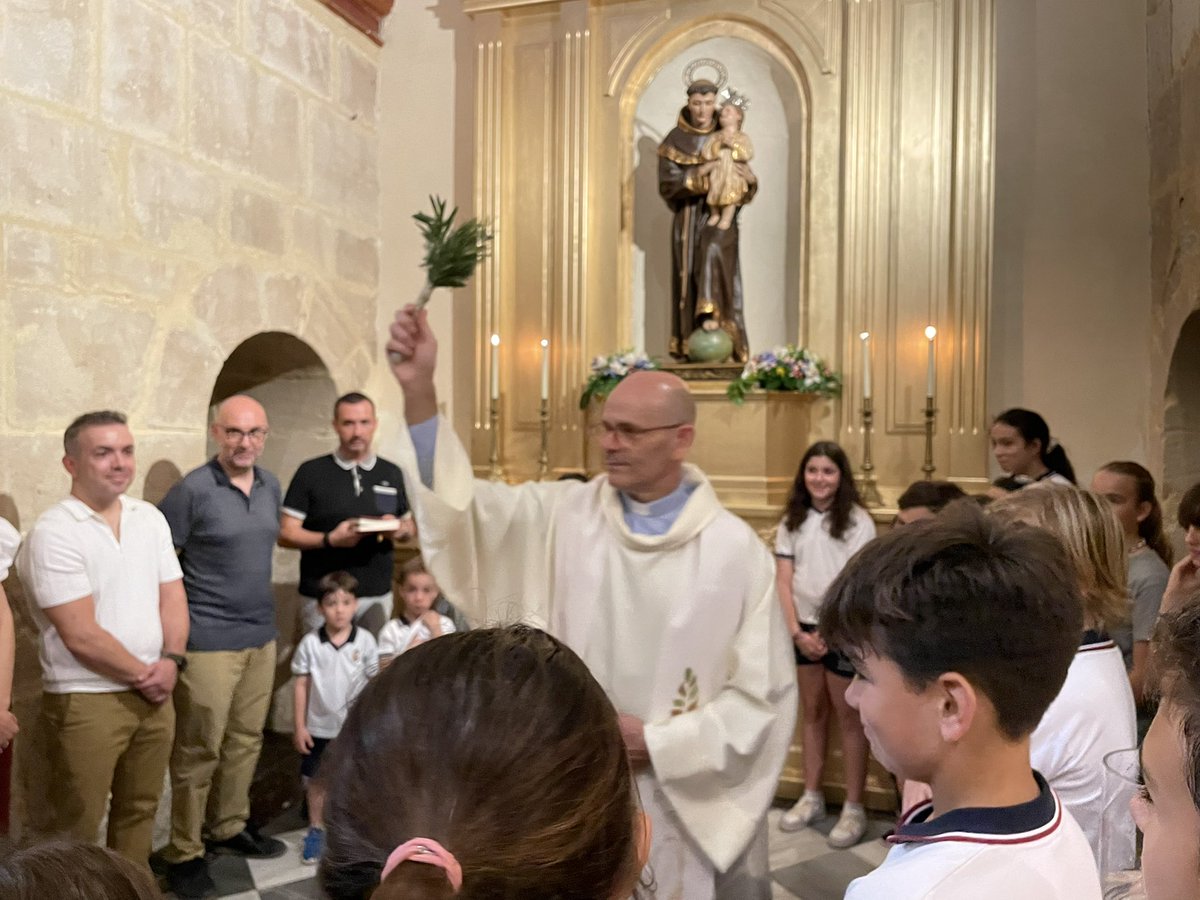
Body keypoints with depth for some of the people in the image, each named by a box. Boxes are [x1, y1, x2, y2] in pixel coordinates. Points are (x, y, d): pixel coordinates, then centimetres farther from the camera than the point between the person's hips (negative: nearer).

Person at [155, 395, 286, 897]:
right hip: (208, 642, -6)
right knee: (198, 749, 3)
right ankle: (183, 852, 18)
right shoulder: (191, 491, -14)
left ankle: (228, 827, 33)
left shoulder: (271, 487, 6)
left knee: (246, 739, 16)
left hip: (261, 636, 6)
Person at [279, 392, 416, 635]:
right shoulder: (311, 473, 0)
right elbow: (285, 534, -2)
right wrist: (330, 539, -18)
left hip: (378, 596, 3)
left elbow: (410, 527, 18)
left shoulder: (392, 474, 10)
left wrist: (400, 529, -5)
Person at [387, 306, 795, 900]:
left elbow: (764, 696, -7)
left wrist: (655, 743, -14)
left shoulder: (735, 549, -10)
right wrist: (418, 387, -25)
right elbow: (460, 505, -13)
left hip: (690, 805, -2)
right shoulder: (564, 515, -3)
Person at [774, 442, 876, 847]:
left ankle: (854, 808, 12)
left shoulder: (857, 521, -7)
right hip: (803, 628, 4)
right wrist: (797, 631, -9)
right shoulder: (792, 522, 5)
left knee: (849, 716, 4)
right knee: (813, 713, 14)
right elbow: (783, 582, 1)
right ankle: (812, 798, 25)